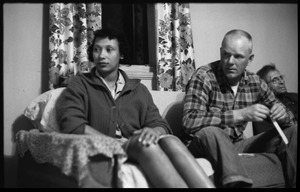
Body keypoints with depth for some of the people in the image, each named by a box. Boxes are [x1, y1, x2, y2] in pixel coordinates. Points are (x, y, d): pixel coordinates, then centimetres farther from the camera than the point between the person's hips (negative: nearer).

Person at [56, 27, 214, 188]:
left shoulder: (138, 89, 21)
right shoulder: (80, 84, 11)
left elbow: (161, 124, 12)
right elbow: (72, 125, -5)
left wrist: (153, 131, -14)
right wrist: (118, 142, -14)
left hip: (138, 150, 4)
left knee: (170, 141, -28)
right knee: (145, 144, -32)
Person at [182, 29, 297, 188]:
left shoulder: (254, 81, 1)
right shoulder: (203, 77, -15)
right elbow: (189, 122, -29)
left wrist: (282, 113, -15)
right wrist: (240, 115, -34)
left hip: (238, 145, 6)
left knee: (292, 131, -4)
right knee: (210, 132, -38)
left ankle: (295, 182, 2)